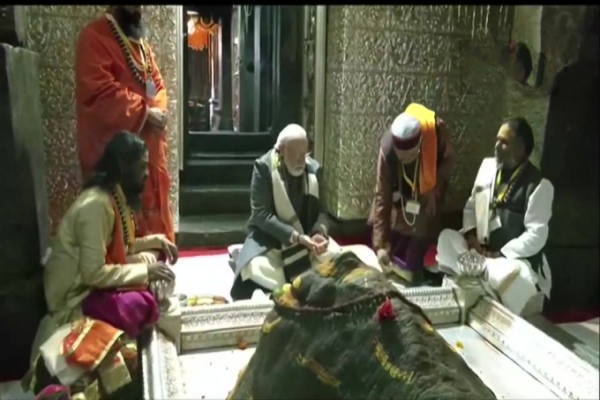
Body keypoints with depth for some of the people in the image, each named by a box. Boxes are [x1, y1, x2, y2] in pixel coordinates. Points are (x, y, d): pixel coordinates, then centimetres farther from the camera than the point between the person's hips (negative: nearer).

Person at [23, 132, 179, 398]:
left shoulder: (116, 196, 3)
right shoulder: (96, 205, -26)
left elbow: (119, 247, 14)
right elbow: (93, 274, -28)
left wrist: (156, 240, 2)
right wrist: (144, 272, -23)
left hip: (95, 278, 10)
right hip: (75, 294, -10)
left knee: (153, 256, 1)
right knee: (142, 306, -31)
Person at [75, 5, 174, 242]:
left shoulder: (141, 43, 19)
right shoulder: (94, 37, -7)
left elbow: (157, 83, 18)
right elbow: (98, 90, -18)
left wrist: (158, 110, -3)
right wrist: (143, 111, -19)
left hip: (149, 143, 8)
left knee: (153, 206, 12)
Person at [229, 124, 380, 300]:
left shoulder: (314, 168, 0)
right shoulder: (263, 167, -13)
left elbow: (320, 210, 2)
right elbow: (261, 214, -18)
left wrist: (319, 232, -21)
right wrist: (296, 237, -28)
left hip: (306, 236, 4)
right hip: (270, 237, -4)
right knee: (261, 271, -32)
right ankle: (242, 259, 4)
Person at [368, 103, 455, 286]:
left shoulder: (437, 130, -38)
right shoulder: (387, 150, -37)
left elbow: (448, 159, -12)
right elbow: (382, 196, -32)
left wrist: (435, 189, -21)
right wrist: (380, 244, -35)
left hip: (428, 191, 0)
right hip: (401, 191, 0)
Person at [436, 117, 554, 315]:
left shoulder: (539, 185, -14)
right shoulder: (488, 166, 4)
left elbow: (536, 235, -17)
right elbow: (471, 205, 11)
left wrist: (499, 255, -21)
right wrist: (470, 234, -7)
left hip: (516, 258, -5)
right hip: (481, 249, 5)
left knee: (513, 275, -37)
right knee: (446, 238, -18)